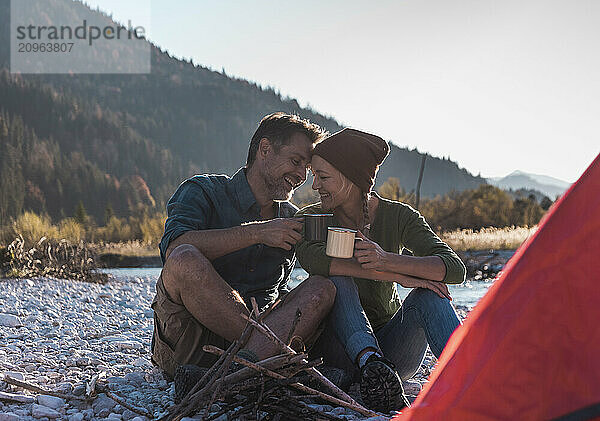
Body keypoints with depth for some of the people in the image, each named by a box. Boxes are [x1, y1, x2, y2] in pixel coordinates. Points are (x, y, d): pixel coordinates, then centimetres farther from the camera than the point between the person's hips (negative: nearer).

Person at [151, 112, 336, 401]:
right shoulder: (203, 191, 2)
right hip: (183, 342, -4)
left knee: (323, 287, -19)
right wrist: (257, 233, -20)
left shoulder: (291, 222, 20)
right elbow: (173, 247, -19)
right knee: (185, 259, -33)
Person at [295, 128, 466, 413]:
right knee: (337, 281, -27)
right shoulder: (313, 218, -4)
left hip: (391, 347, 1)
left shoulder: (397, 216, -4)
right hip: (338, 345, 0)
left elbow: (455, 268, -20)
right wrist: (400, 276, -35)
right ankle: (370, 362, -49)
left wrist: (388, 261, -38)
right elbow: (313, 258, -30)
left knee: (428, 293, -26)